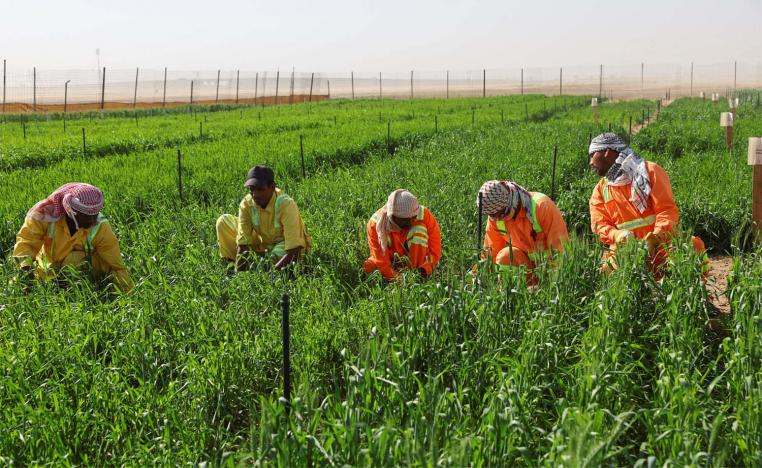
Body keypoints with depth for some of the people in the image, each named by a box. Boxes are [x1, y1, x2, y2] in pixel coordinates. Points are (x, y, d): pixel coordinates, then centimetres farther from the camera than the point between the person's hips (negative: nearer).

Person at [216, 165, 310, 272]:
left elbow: (293, 251, -37)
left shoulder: (286, 205, -33)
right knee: (223, 222, -11)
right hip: (263, 242, 4)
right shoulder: (246, 204, -20)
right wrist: (240, 271, -34)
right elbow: (242, 244, -20)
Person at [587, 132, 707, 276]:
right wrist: (618, 236, -18)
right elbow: (600, 225, 5)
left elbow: (668, 210, -4)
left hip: (660, 244, -1)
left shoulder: (649, 171, 5)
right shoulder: (599, 191, 16)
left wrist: (655, 238, -22)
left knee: (694, 244, -29)